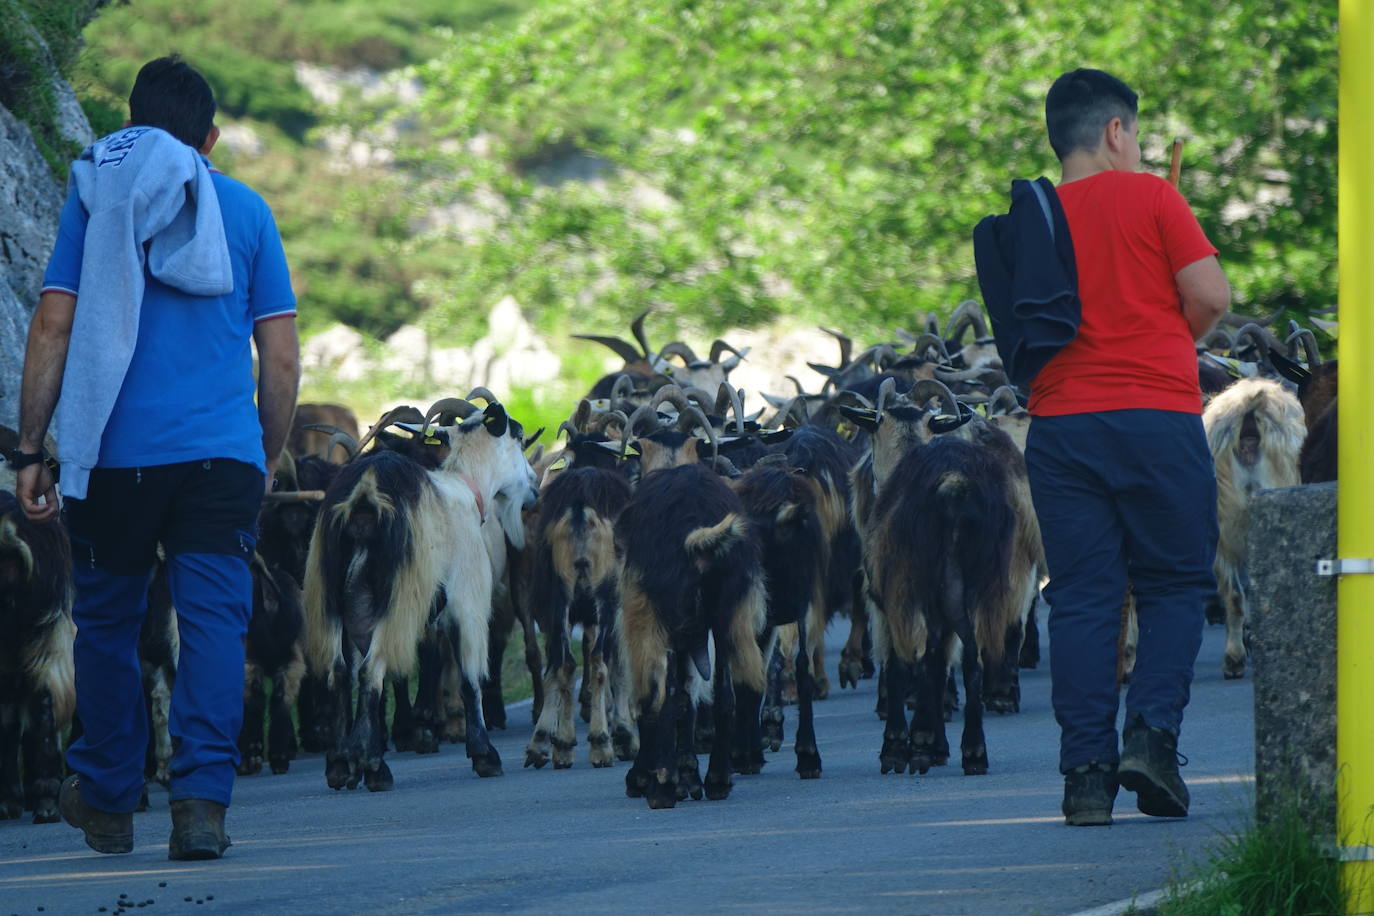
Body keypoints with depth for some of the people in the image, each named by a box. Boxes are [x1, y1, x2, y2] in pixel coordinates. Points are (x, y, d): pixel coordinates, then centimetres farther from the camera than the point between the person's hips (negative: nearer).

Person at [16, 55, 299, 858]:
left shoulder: (95, 194, 6)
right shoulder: (245, 210, 8)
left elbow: (53, 326, 1)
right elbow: (282, 356, 7)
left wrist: (31, 450, 3)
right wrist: (270, 458, 18)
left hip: (114, 454, 0)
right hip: (222, 456, 0)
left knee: (108, 624, 14)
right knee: (214, 621, -3)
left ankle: (108, 800, 25)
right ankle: (202, 800, -16)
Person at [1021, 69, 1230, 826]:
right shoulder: (1150, 198, -2)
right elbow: (1210, 295, -7)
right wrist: (1174, 337, 12)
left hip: (1060, 420, 3)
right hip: (1156, 415, -3)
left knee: (1081, 598, 4)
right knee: (1175, 585, 8)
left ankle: (1087, 771, -1)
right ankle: (1151, 733, -9)